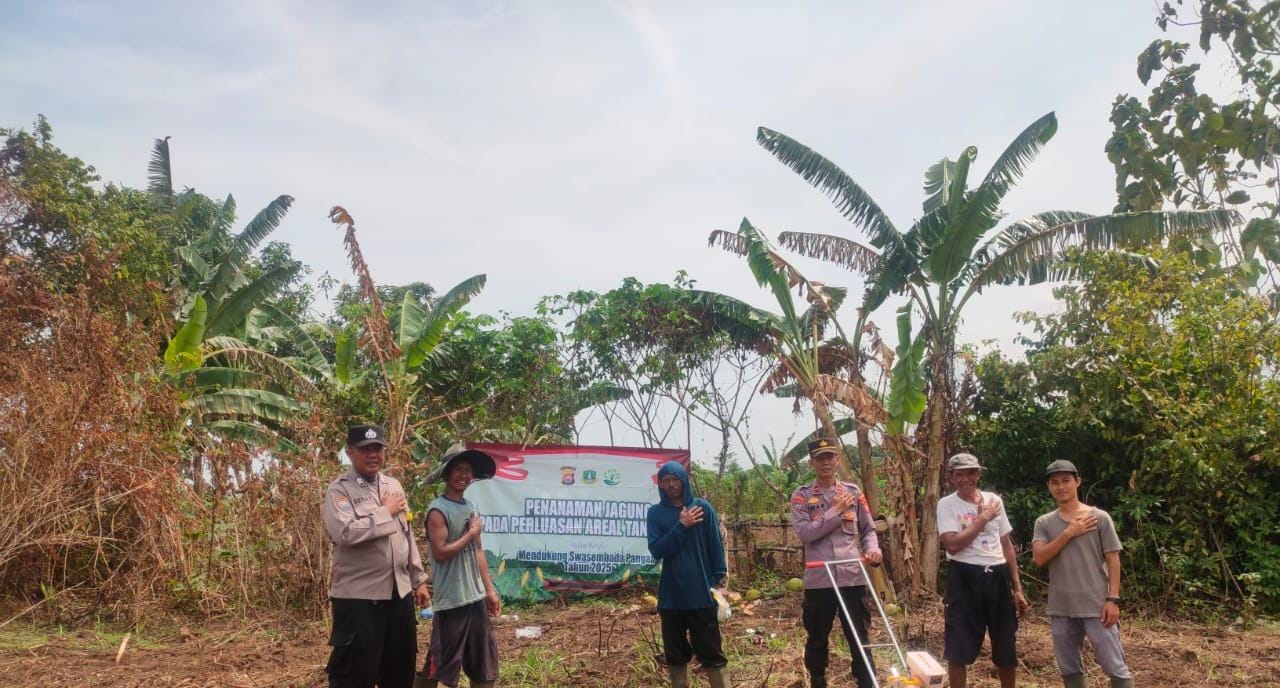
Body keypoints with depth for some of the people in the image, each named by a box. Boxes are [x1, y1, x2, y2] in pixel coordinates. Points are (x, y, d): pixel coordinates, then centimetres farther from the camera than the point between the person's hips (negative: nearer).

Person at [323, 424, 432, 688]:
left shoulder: (394, 486, 12)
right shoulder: (339, 491, -9)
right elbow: (345, 533, -26)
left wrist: (419, 580, 15)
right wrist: (386, 512, -14)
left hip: (400, 592, 7)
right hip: (359, 596, -6)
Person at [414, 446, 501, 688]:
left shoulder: (471, 507, 11)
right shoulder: (438, 510, -13)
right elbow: (440, 553, -21)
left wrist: (489, 589, 14)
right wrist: (471, 534, -13)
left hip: (476, 598, 8)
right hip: (451, 601, -8)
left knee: (483, 661, 14)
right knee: (438, 664, -2)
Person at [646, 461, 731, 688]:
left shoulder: (702, 507, 0)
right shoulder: (655, 513, 3)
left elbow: (716, 546, 2)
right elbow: (656, 550, -6)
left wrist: (720, 581, -4)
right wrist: (681, 526, -13)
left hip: (701, 592, -2)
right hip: (671, 594, 2)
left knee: (711, 652, 2)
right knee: (675, 653, 10)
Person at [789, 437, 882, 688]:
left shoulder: (853, 492, 8)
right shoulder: (801, 496, 0)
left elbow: (868, 529, 12)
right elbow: (804, 532, -13)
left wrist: (873, 548, -9)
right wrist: (836, 510, -12)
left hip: (852, 578, 1)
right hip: (818, 580, -1)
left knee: (860, 640, 7)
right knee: (817, 641, 13)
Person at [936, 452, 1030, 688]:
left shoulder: (994, 500, 8)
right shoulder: (946, 504, -5)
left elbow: (1007, 546, 13)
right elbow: (952, 545, -19)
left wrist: (1017, 588, 11)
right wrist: (983, 518, -12)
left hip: (998, 577, 4)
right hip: (964, 578, -4)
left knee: (1007, 649, 14)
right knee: (959, 650, 2)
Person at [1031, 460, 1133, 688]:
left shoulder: (1099, 518, -1)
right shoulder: (1044, 523, 6)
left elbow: (1113, 560, -2)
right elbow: (1039, 558, -7)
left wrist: (1113, 599, -9)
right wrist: (1069, 532, -11)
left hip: (1096, 607, -3)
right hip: (1061, 610, 3)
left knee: (1115, 667, 0)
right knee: (1069, 670, 12)